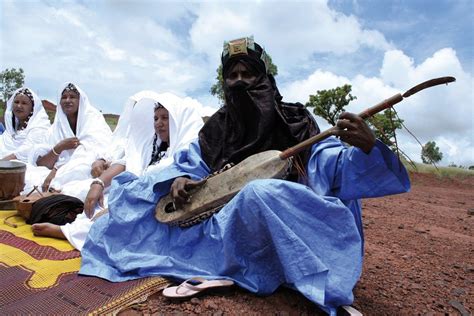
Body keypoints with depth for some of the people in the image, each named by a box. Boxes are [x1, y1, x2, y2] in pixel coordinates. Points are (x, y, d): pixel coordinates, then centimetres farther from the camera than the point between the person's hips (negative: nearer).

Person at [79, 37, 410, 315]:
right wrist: (180, 179, -11)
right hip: (224, 218, 5)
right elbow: (190, 163, 12)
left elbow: (331, 161, -14)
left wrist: (365, 147, -35)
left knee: (261, 192, -41)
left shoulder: (293, 121, -4)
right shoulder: (217, 127, 7)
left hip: (280, 224, -4)